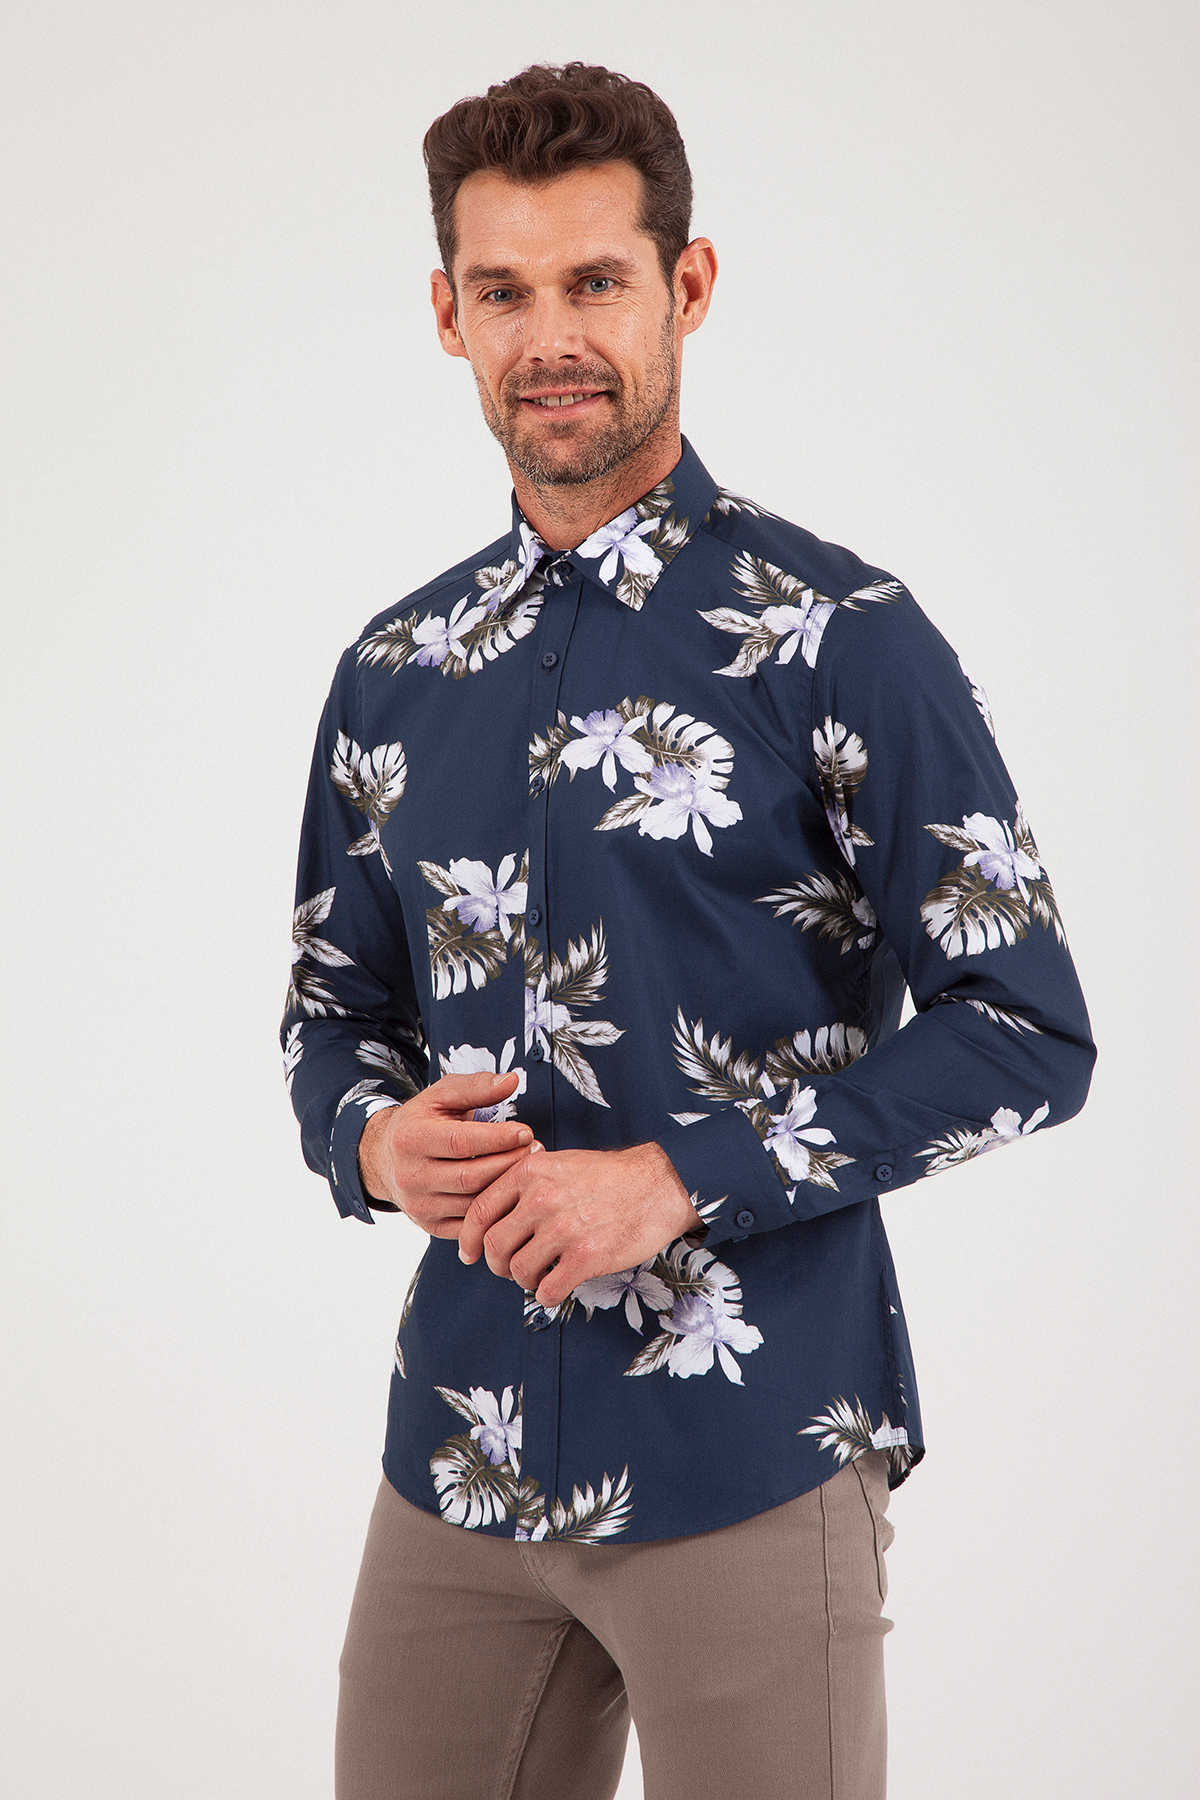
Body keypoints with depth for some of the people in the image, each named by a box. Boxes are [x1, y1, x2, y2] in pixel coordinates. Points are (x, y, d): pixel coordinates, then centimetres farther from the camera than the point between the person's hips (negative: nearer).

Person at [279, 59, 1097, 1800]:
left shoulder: (838, 637, -7)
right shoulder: (393, 676, 9)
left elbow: (1025, 1033, -9)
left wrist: (676, 1181, -16)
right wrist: (374, 1138, -5)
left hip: (751, 1451, -4)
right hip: (458, 1450, 5)